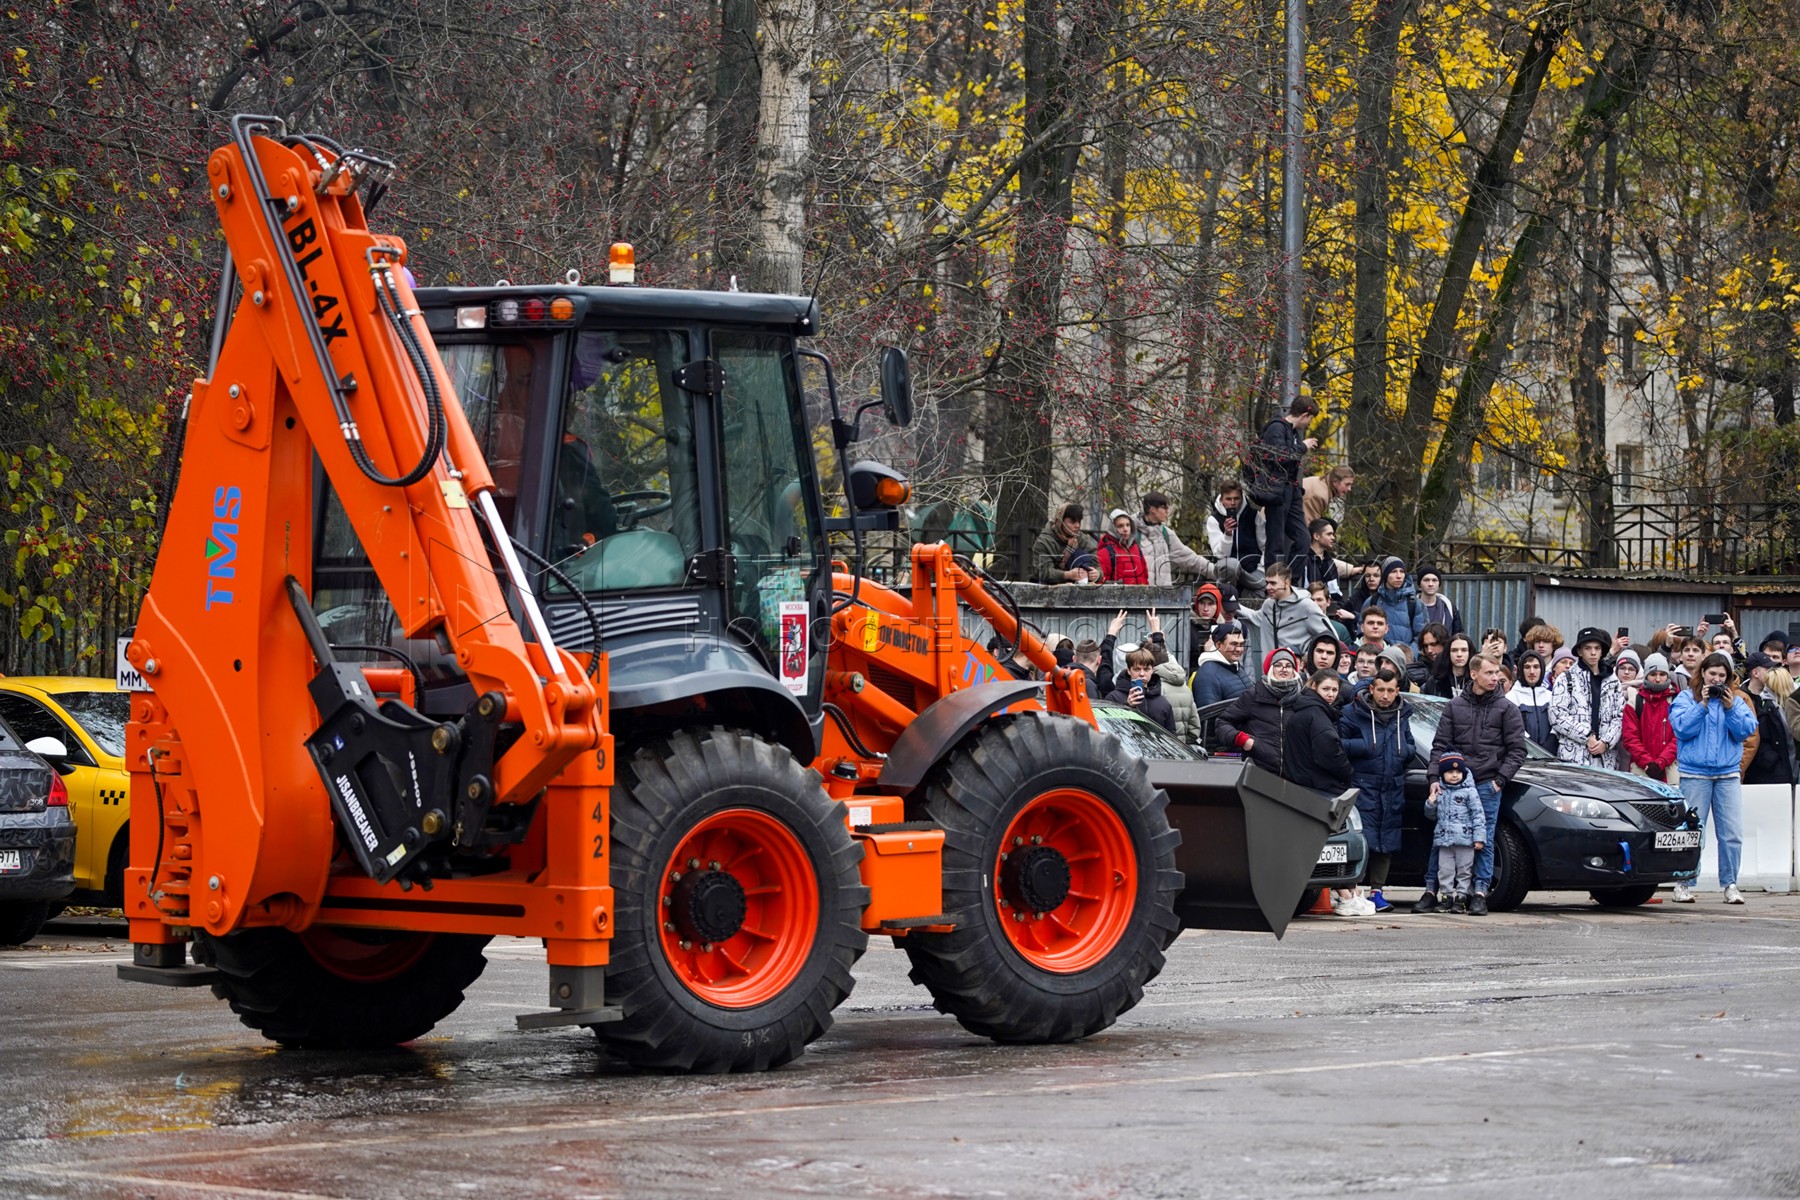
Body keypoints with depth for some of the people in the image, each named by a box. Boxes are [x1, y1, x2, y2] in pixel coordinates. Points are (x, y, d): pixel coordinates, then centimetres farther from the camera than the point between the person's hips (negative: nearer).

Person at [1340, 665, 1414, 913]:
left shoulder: (1402, 716, 14)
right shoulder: (1353, 713, -1)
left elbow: (1410, 748, 23)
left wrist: (1404, 751, 0)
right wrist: (1366, 746, -14)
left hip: (1393, 788, 5)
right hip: (1363, 787, -5)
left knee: (1388, 842, 5)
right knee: (1362, 841, -12)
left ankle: (1376, 890, 11)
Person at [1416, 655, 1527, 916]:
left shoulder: (1506, 709, 5)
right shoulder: (1454, 707, 10)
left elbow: (1517, 750, 4)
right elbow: (1440, 745, 9)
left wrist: (1500, 779, -6)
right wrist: (1435, 777, -4)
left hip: (1487, 784, -1)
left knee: (1484, 840, -1)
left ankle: (1480, 894, 4)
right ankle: (1431, 890, 4)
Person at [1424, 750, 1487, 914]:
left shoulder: (1469, 792, -2)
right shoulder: (1440, 793, 14)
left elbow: (1478, 815, -6)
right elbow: (1432, 815, 23)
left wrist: (1479, 838, -13)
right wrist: (1430, 803, 1)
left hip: (1465, 839, -5)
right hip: (1444, 840, 5)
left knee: (1464, 871, 0)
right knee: (1445, 871, 4)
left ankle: (1461, 897, 4)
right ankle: (1448, 897, 9)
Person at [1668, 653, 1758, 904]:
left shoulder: (1736, 700, 12)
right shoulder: (1686, 697, 4)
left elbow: (1747, 730, 0)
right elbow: (1682, 728, -9)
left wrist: (1730, 708, -12)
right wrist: (1702, 704, -14)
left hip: (1728, 773, 3)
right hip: (1695, 773, -3)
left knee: (1732, 834, -2)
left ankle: (1730, 884, 6)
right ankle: (1682, 884, 5)